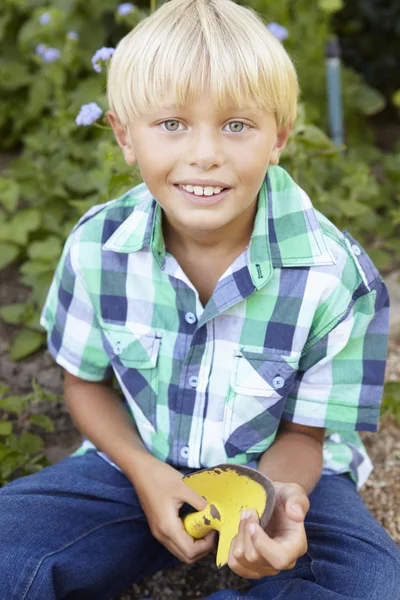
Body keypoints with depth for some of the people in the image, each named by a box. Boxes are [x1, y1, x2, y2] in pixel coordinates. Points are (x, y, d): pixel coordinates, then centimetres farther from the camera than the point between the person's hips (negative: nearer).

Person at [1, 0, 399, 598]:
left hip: (273, 472, 0)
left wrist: (272, 502, -31)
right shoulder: (96, 248, -14)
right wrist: (145, 472, -16)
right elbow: (86, 381, 2)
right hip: (141, 464, 1)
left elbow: (302, 433, -8)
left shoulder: (336, 277, -21)